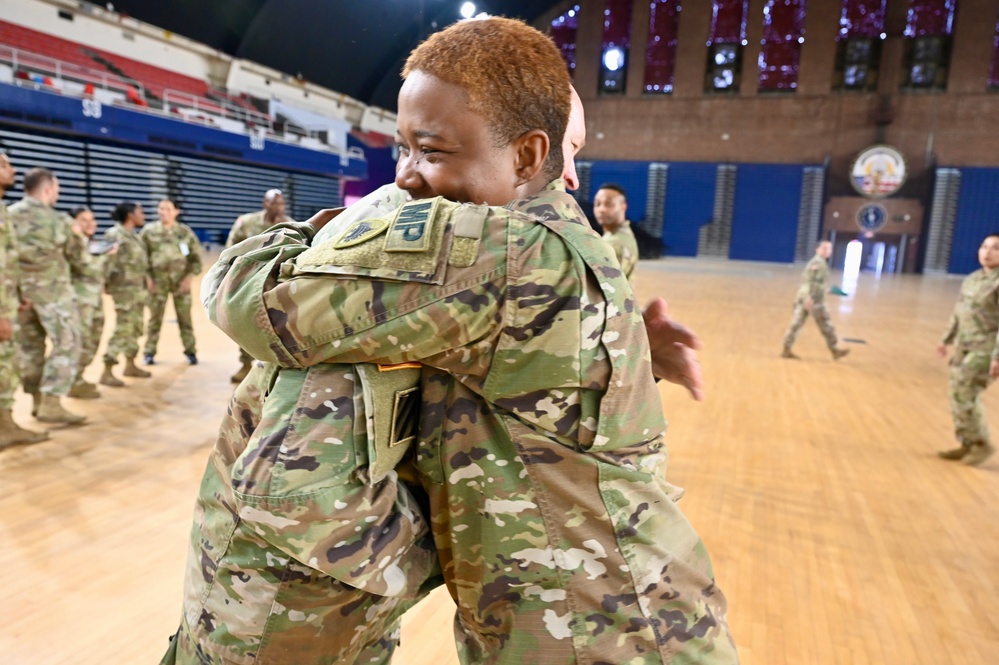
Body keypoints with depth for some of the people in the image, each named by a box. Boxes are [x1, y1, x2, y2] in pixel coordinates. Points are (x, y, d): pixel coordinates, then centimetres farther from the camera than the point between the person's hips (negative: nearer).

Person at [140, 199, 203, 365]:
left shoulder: (185, 232, 2)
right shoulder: (148, 231, 1)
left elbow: (196, 257, 4)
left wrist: (189, 277, -4)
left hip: (181, 281, 0)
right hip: (158, 281, 0)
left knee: (185, 318, 6)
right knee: (155, 318, 6)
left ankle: (190, 351, 17)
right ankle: (149, 352, 17)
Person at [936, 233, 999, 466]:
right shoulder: (971, 279, 10)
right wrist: (947, 339, 20)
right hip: (964, 346, 8)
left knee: (963, 396, -7)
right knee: (958, 396, 11)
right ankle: (968, 444, 23)